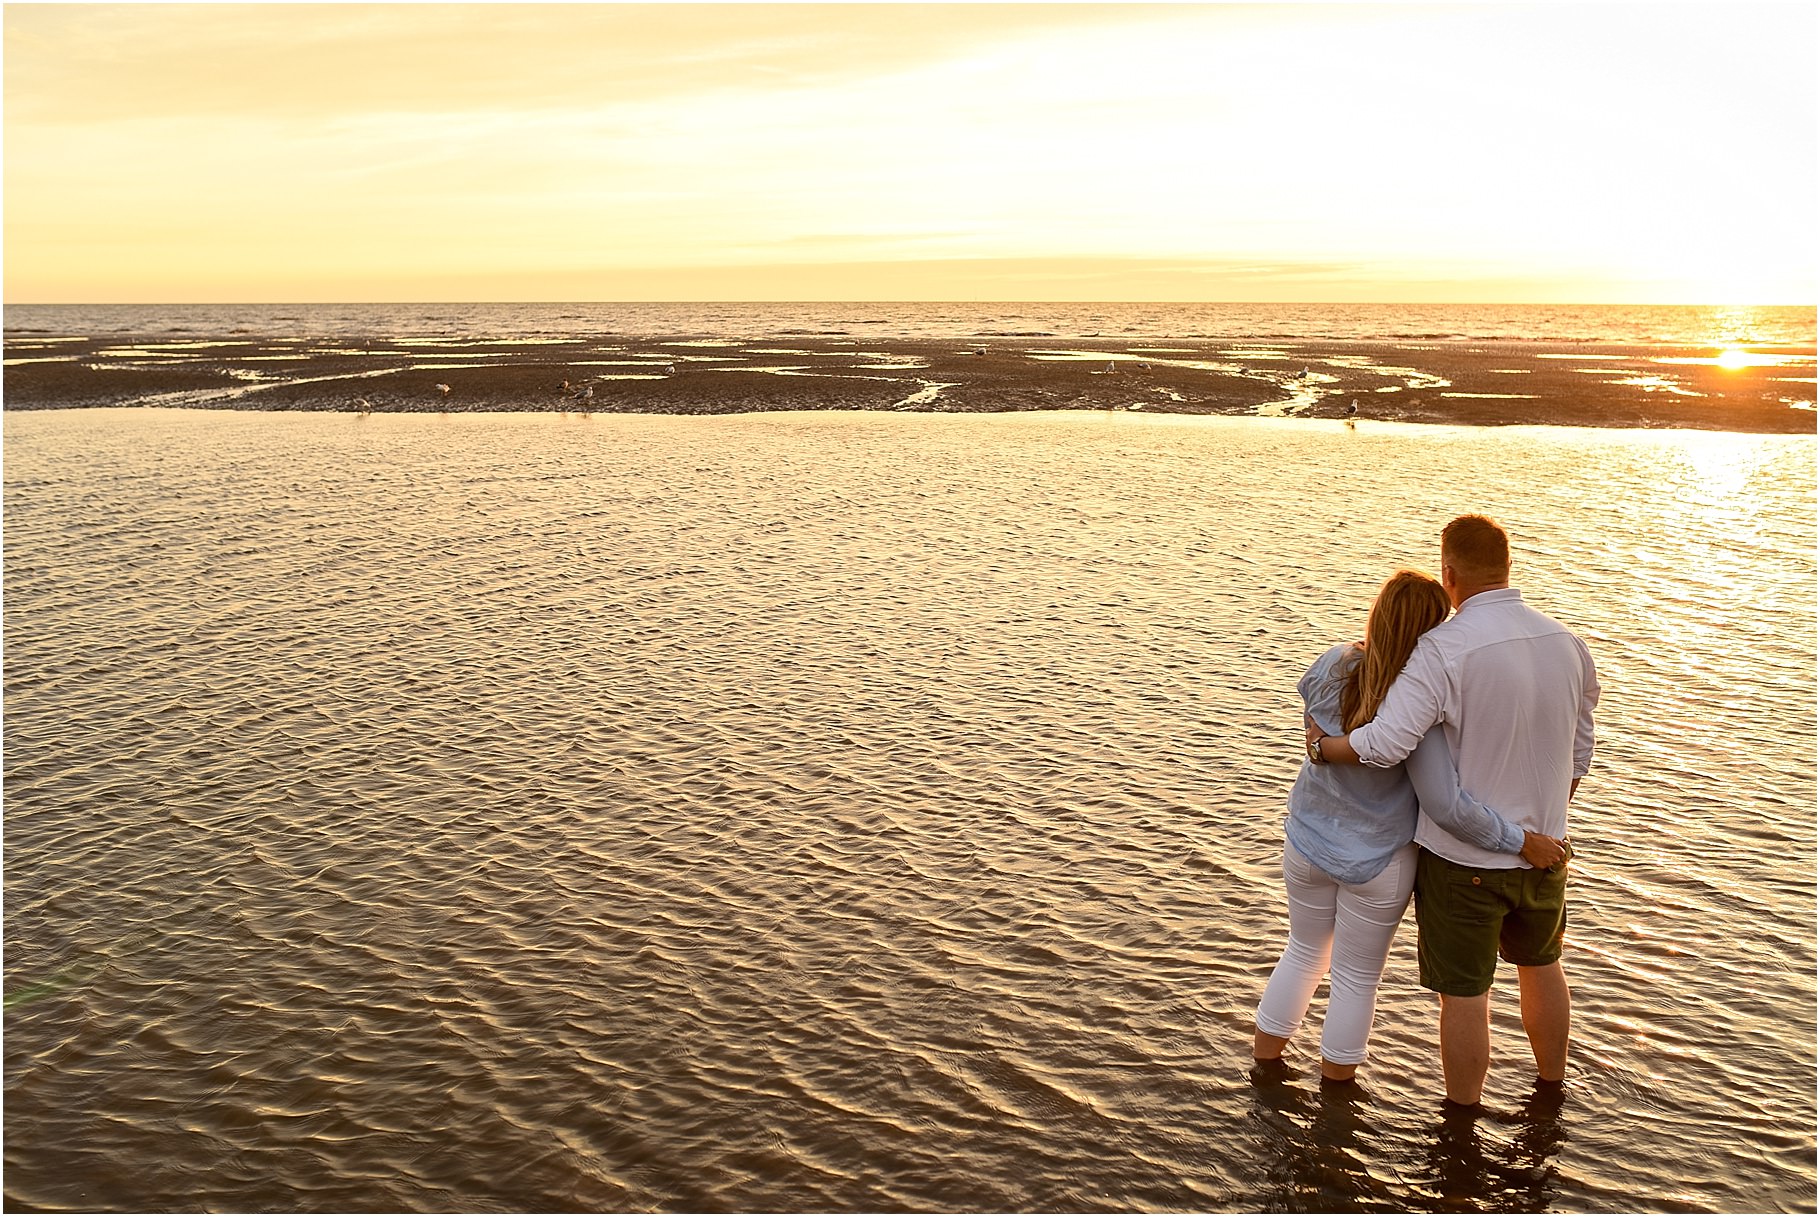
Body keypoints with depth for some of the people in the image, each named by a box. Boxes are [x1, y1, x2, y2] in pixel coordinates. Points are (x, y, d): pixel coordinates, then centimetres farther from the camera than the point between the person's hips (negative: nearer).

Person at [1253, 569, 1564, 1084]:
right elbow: (1446, 804, -29)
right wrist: (1523, 841, -19)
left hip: (1308, 843, 4)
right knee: (1357, 975, 16)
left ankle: (1263, 1066, 37)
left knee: (1304, 952, 26)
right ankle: (1335, 1090, 32)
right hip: (1377, 861, -4)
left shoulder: (1332, 666, -16)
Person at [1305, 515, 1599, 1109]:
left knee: (1464, 994, 8)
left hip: (1462, 856, -6)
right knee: (1541, 965, 28)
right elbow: (1577, 753, 8)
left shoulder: (1445, 648, -23)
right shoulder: (1567, 643, -2)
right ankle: (1552, 1088, 48)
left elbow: (1385, 742, -30)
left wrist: (1322, 746, -11)